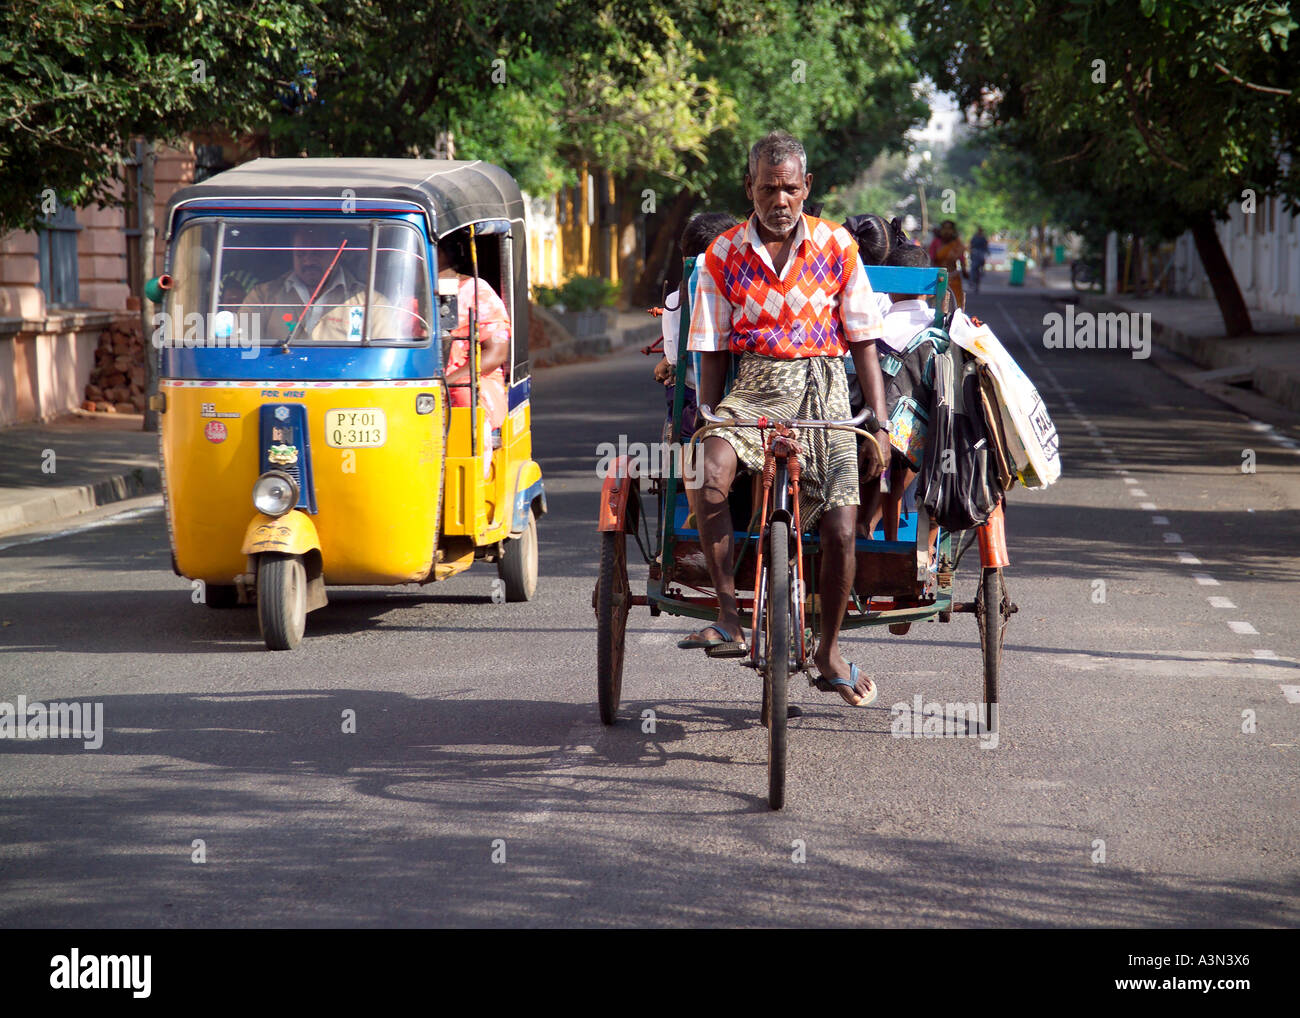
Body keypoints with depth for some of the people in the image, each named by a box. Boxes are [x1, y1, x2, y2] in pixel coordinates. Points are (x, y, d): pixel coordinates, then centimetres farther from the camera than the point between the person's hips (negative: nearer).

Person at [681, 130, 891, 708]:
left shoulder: (836, 246, 2)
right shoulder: (723, 254, 3)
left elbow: (863, 341, 5)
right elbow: (712, 352, 7)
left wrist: (879, 423, -1)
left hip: (821, 385, 0)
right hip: (752, 387, 0)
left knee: (839, 530, -11)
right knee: (707, 475, -31)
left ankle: (830, 651, 13)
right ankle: (728, 619, -20)